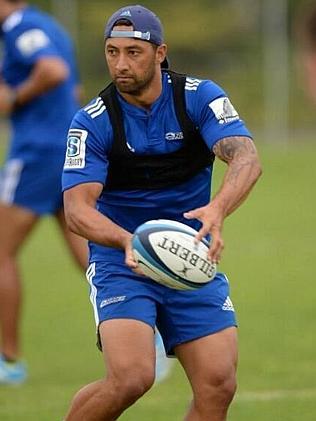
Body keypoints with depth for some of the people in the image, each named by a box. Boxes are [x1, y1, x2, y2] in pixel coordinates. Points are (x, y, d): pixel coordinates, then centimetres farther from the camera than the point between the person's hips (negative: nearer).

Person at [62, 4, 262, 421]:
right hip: (120, 265, -3)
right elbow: (77, 209, -19)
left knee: (218, 385, -9)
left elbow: (247, 158, -22)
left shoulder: (200, 98, -7)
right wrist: (129, 242, -39)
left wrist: (217, 209, -43)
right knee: (132, 377, -22)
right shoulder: (91, 123, -10)